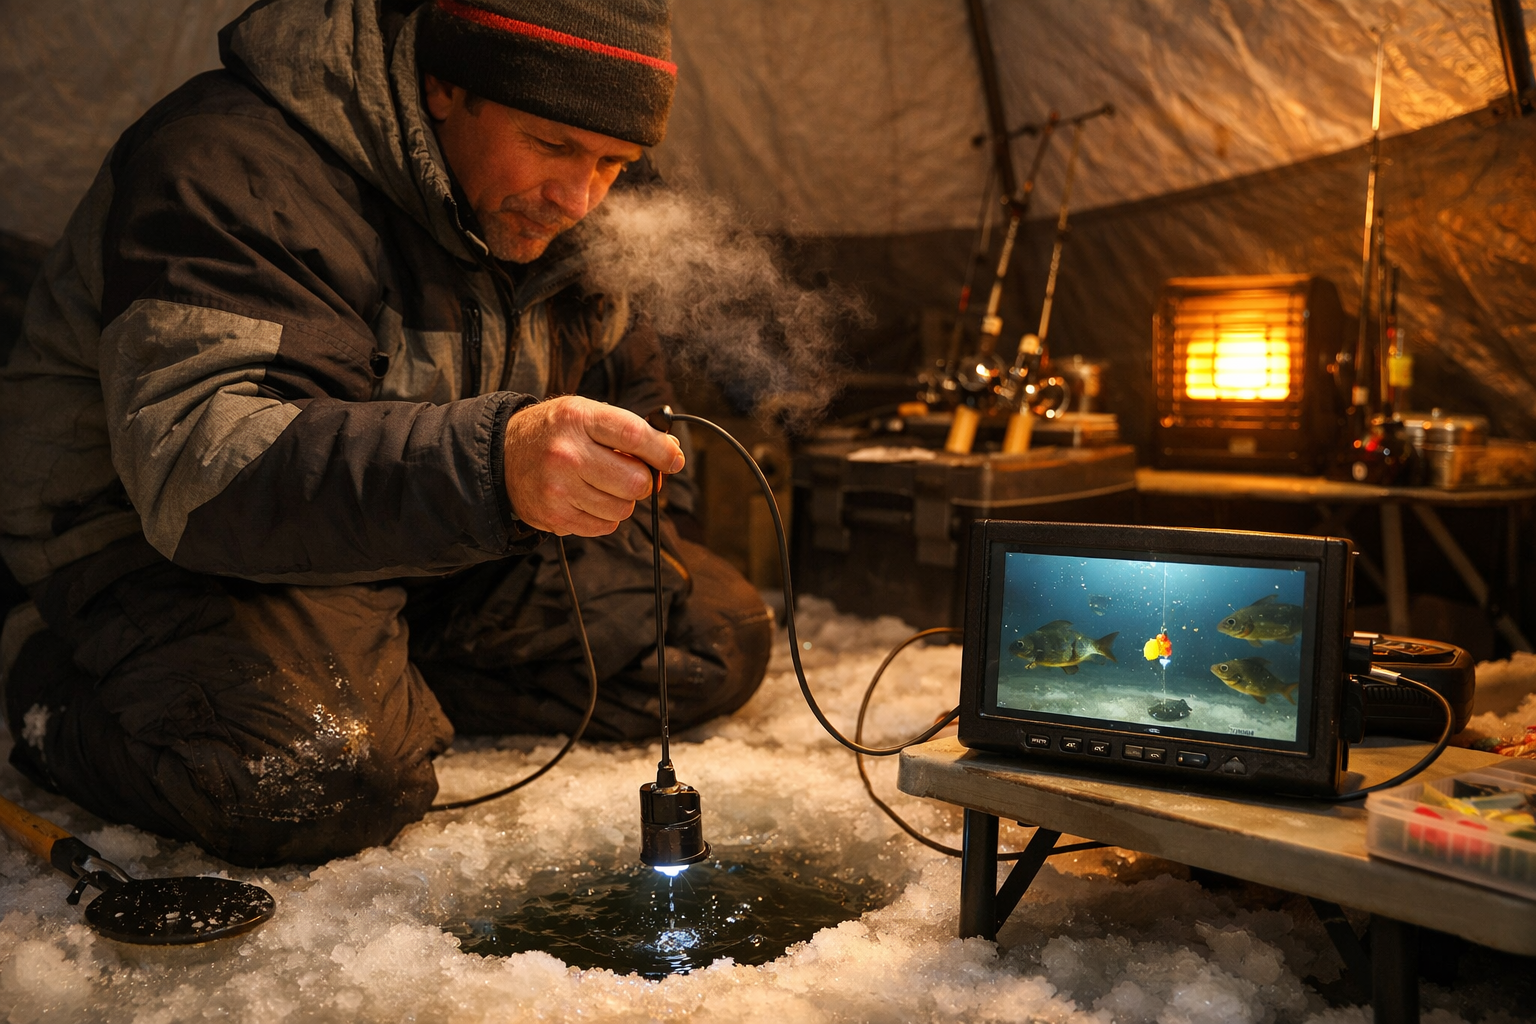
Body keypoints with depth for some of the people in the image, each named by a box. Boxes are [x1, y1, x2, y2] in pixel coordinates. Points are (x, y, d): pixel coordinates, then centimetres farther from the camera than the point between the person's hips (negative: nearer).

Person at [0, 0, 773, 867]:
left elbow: (623, 368, 20)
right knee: (326, 774, -36)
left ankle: (381, 677, 1)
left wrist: (636, 529, 6)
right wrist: (490, 463, -55)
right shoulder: (231, 171, -25)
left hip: (436, 549, 7)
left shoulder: (541, 201, 2)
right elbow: (196, 468, -40)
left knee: (721, 640, -1)